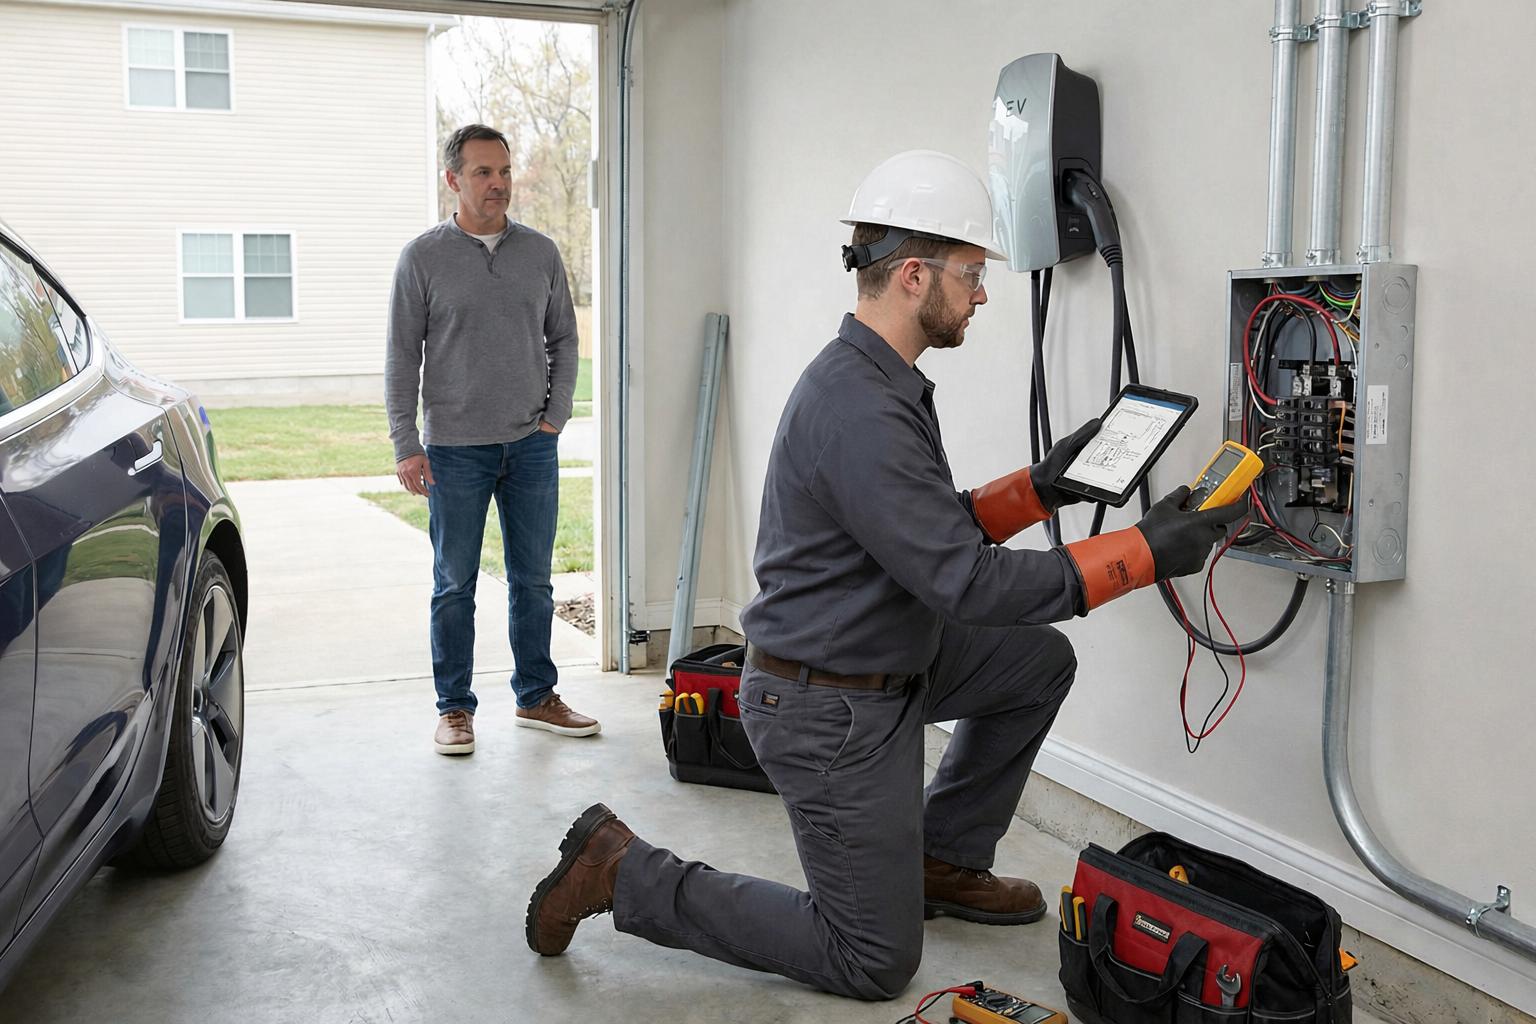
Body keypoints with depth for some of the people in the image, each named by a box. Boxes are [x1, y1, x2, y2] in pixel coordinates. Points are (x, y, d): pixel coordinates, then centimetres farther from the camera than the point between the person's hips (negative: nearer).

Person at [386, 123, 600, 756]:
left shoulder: (540, 253, 6)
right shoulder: (424, 258, -2)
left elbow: (563, 340, 14)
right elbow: (402, 359, -2)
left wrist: (556, 414, 3)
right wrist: (406, 446, -7)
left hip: (532, 444, 3)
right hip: (455, 448, -3)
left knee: (533, 580, 10)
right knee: (455, 584, 5)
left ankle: (537, 698, 23)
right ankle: (454, 708, 17)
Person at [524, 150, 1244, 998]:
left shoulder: (879, 383, 5)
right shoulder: (858, 410, -28)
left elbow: (938, 534, 12)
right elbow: (965, 582, -29)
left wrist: (1039, 488, 4)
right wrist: (1144, 552, -25)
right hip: (829, 711, -10)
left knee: (1040, 663, 16)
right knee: (876, 964, 2)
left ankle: (943, 862, 24)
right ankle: (626, 874, 6)